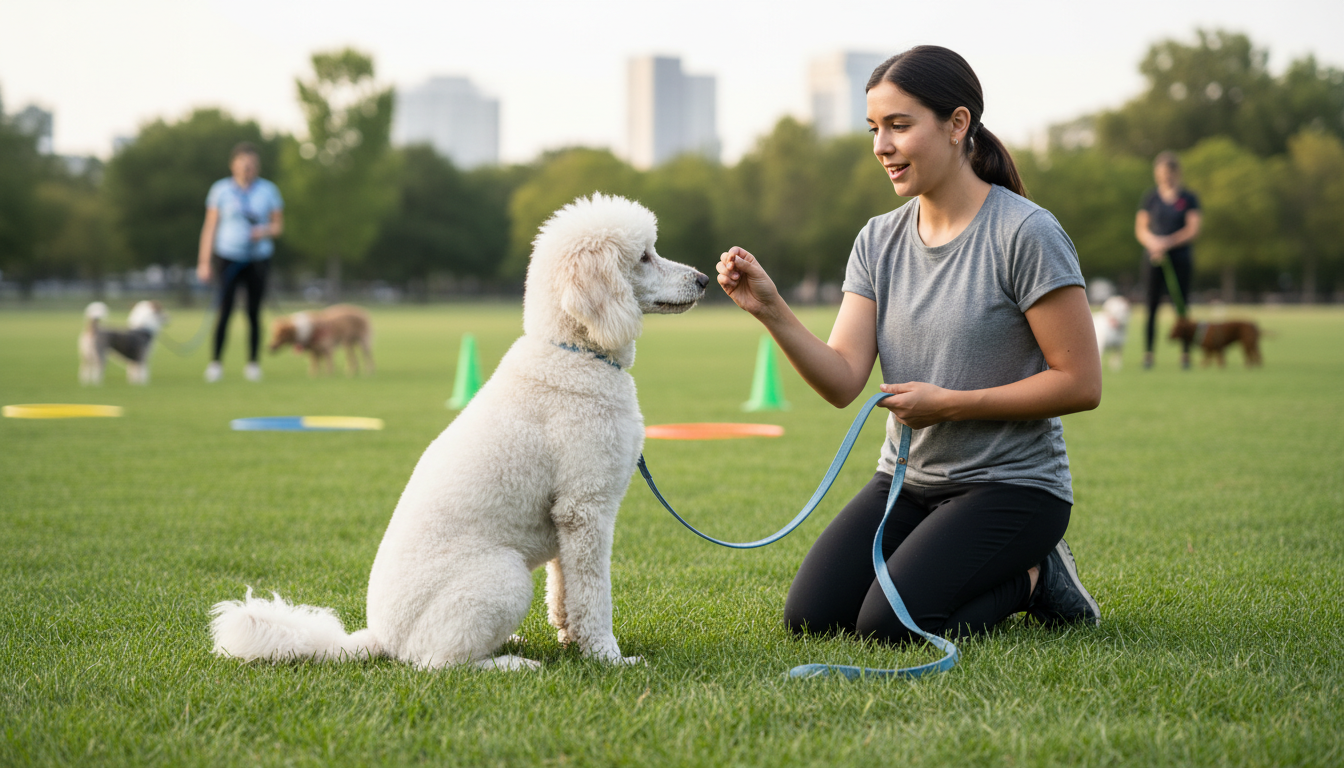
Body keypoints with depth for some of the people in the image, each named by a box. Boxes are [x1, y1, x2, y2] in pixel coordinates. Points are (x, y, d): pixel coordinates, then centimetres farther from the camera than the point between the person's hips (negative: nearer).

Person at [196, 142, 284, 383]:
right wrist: (204, 262, -1)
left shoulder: (268, 190, 7)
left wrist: (265, 231, -12)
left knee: (254, 312, 1)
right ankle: (215, 362, -6)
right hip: (228, 256, -1)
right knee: (225, 310, -11)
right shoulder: (221, 190, 3)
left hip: (258, 258, 2)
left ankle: (253, 363, 8)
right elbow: (210, 227, 4)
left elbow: (278, 225, 11)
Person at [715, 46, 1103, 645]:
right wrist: (771, 310, -22)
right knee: (811, 615, -7)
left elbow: (1080, 383, -15)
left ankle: (1033, 577, 4)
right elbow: (843, 381, -6)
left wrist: (948, 404, -16)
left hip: (1011, 486, -6)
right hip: (907, 481, 7)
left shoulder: (1025, 234, -14)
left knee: (889, 624, -23)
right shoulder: (879, 242, 4)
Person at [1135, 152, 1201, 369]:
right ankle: (1148, 353, 2)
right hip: (1155, 260, 1)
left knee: (1182, 306, 0)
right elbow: (1141, 229, 7)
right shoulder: (1150, 198, 7)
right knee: (1152, 307, -2)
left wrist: (1168, 243, -13)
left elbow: (1193, 229, -4)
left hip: (1180, 259, -1)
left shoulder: (1189, 198, 3)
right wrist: (1153, 243, -13)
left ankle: (1185, 354, 5)